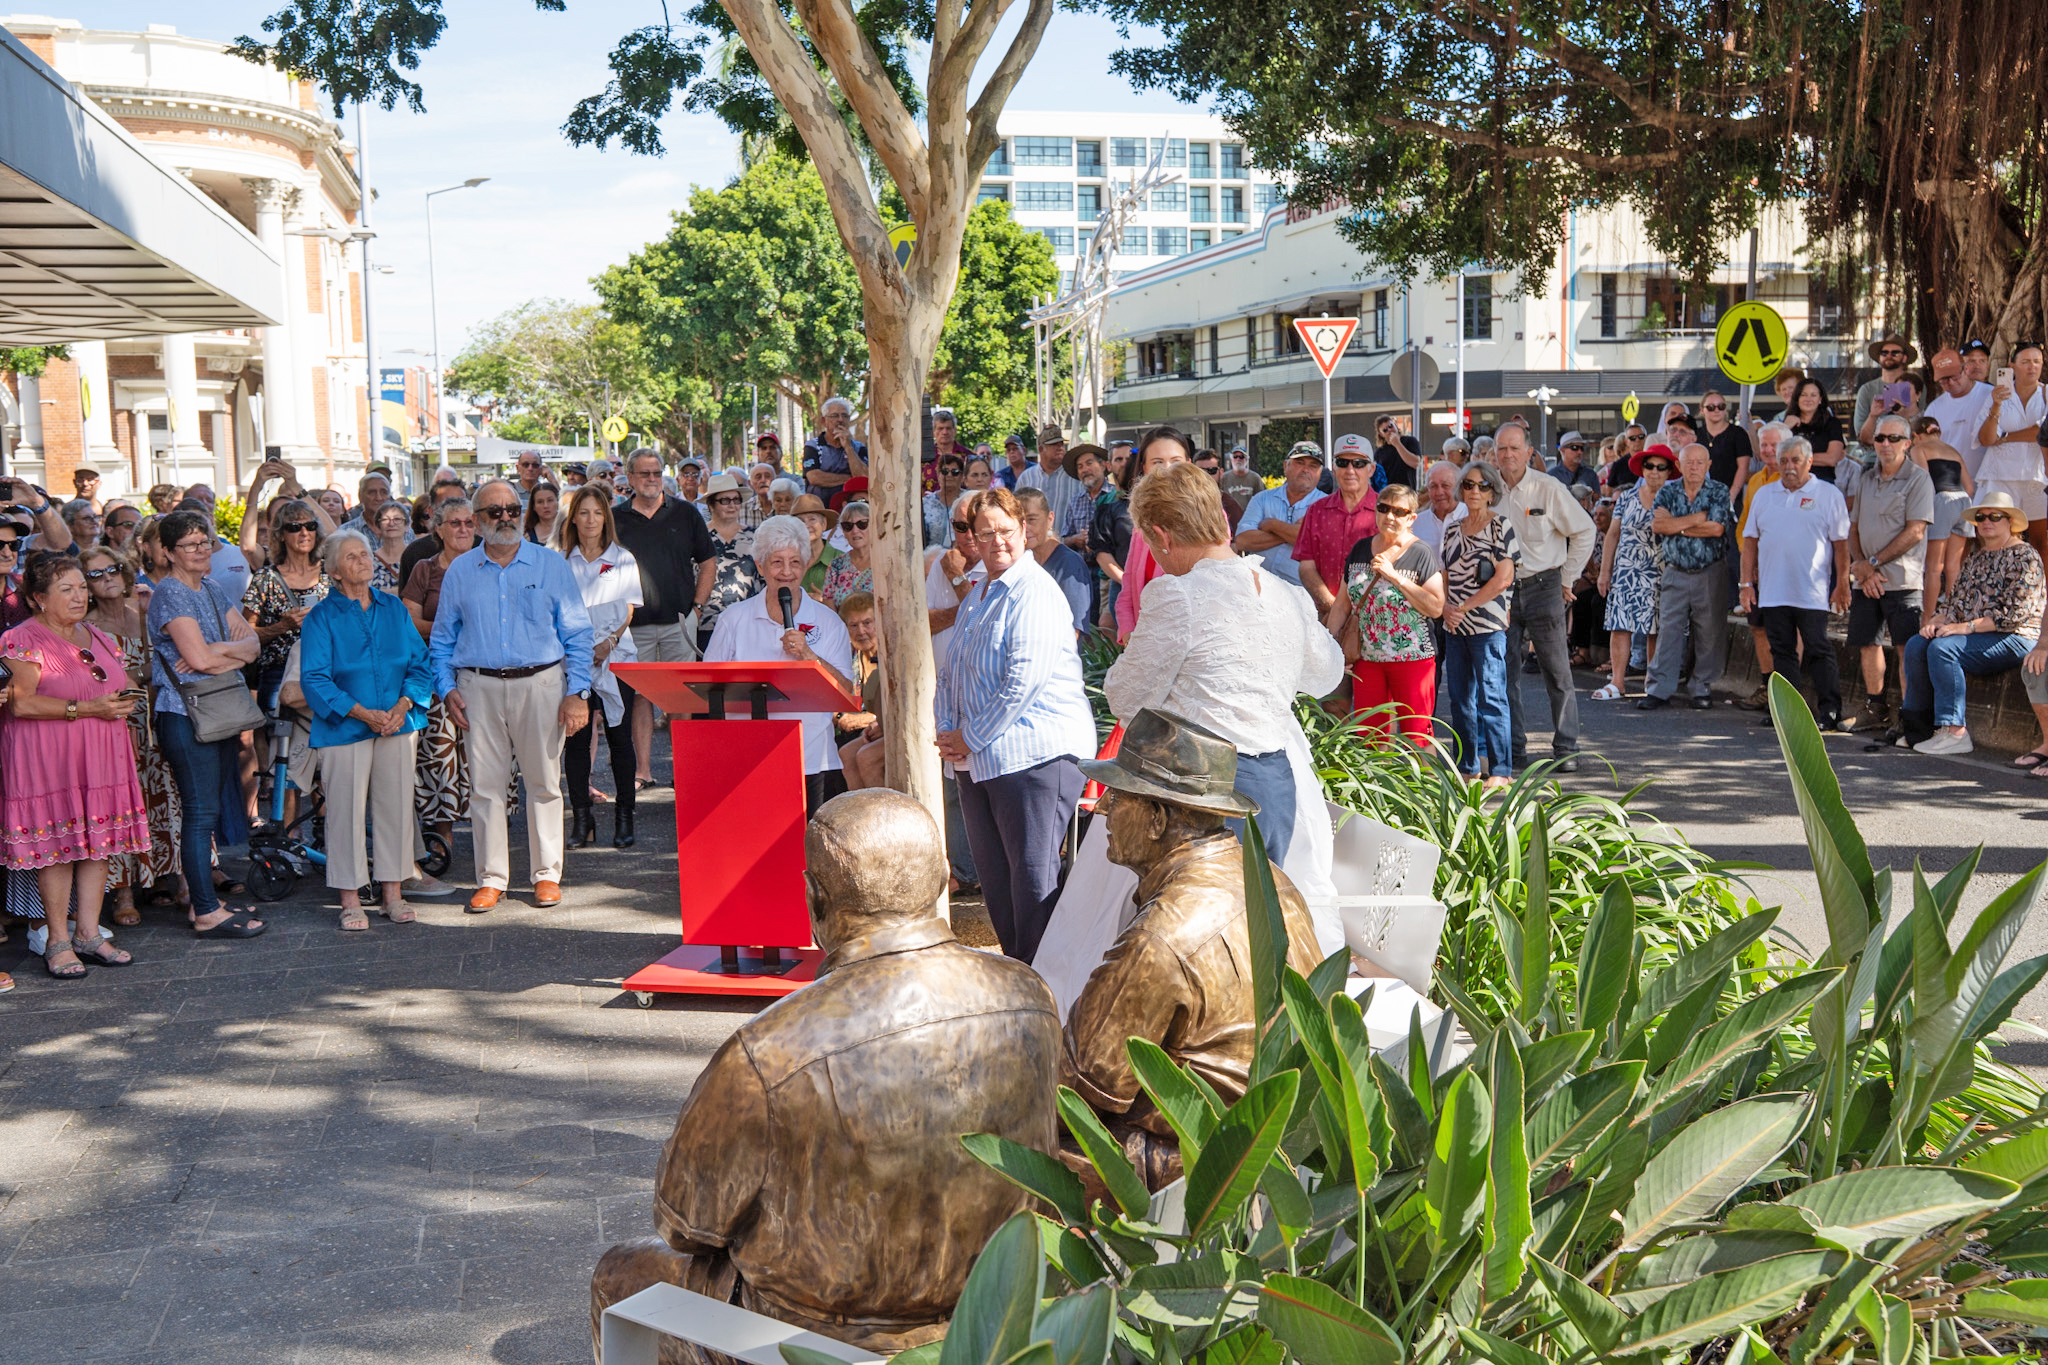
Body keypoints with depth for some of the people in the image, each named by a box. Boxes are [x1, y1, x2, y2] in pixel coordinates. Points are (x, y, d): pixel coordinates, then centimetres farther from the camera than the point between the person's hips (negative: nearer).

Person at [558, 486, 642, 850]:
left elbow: (629, 612, 4)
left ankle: (623, 817, 7)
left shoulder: (622, 559, 6)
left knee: (619, 737, 0)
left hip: (616, 658, -1)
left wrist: (609, 643, -11)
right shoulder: (561, 561, 8)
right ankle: (581, 819, 6)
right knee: (575, 739, 0)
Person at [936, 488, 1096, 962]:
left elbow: (1025, 679, -19)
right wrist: (948, 731, 5)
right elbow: (952, 673, 22)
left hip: (1036, 753, -9)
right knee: (994, 877, 13)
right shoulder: (976, 595, 19)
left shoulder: (1035, 591, -11)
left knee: (1032, 875, -6)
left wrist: (971, 736, -13)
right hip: (980, 759, 9)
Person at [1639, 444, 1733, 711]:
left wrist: (1676, 525, -9)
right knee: (1668, 630, -3)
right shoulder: (1667, 491, 6)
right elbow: (1657, 525, -11)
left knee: (1709, 633, 2)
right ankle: (1659, 690, -1)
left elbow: (1717, 528, -14)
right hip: (1675, 572, 1)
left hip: (1711, 573, -1)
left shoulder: (1719, 491, 1)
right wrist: (1698, 518, -12)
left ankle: (1703, 688, 12)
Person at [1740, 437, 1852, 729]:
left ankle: (1830, 710, 2)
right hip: (1772, 592, 4)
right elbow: (1750, 540, 13)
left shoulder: (1828, 495, 2)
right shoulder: (1764, 494, 13)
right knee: (1782, 650, 8)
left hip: (1812, 592, -4)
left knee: (1819, 650, -3)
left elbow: (1841, 543, -1)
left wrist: (1842, 585, -6)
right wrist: (1747, 583, 7)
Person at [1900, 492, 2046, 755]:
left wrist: (1967, 627, -21)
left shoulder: (2025, 556, -6)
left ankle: (1955, 732, -29)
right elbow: (1955, 601, 15)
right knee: (1916, 645, -14)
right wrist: (1937, 622, -7)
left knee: (1942, 648, -29)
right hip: (1975, 636, 8)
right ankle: (1918, 726, -12)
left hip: (2015, 638, -8)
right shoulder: (1975, 560, 20)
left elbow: (2015, 612, -16)